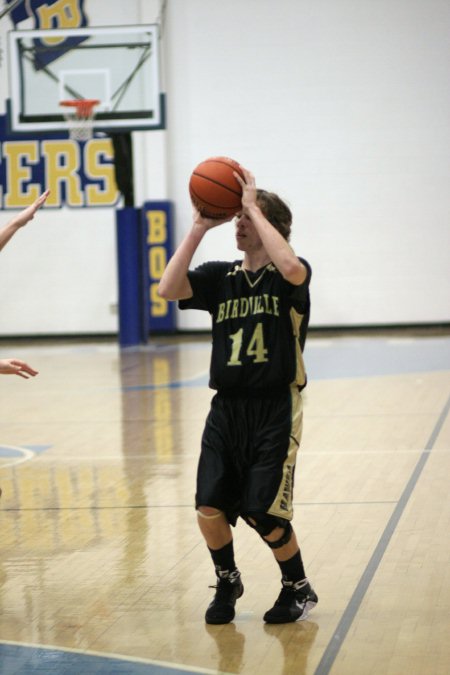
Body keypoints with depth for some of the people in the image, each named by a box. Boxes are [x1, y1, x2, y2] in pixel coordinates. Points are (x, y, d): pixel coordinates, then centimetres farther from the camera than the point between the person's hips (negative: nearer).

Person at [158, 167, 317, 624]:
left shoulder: (286, 276, -6)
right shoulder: (219, 277, 5)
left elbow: (292, 269, -32)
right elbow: (169, 289, -12)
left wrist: (254, 208, -24)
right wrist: (200, 227, -12)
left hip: (275, 410, -4)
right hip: (226, 409, 4)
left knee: (261, 512, -5)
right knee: (209, 507, -3)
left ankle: (298, 589, 20)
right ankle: (227, 582, 25)